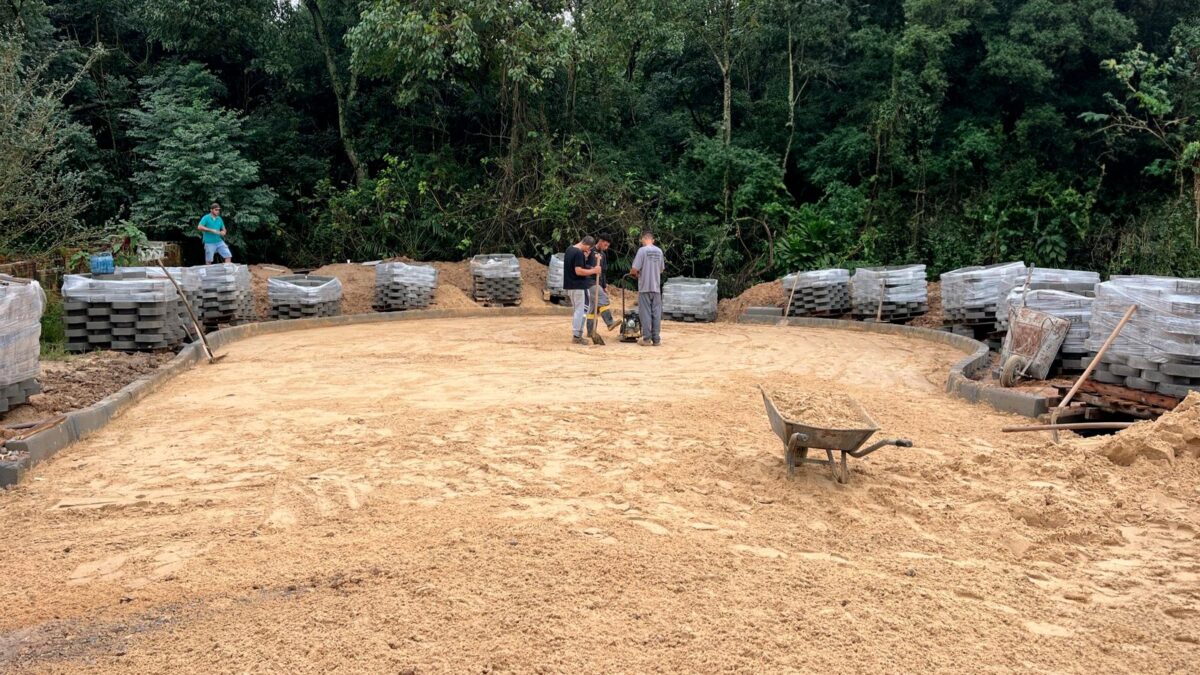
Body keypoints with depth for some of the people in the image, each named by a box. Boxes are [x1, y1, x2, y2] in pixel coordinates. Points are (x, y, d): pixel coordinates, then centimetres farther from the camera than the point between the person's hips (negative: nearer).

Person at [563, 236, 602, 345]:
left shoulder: (569, 249, 12)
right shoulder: (579, 253, -18)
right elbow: (578, 271, -24)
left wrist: (584, 257, 11)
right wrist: (593, 271, -17)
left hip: (569, 285, 10)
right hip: (578, 286, -9)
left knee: (575, 310, 14)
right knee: (581, 310, -4)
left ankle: (576, 334, 17)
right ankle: (577, 336, -4)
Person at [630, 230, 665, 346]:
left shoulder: (642, 250, -10)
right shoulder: (659, 251, 6)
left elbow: (635, 269, -14)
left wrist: (632, 272, 8)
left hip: (644, 287, -4)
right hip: (656, 287, 4)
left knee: (645, 313, 2)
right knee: (656, 313, 7)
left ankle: (646, 338, 2)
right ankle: (656, 339, 9)